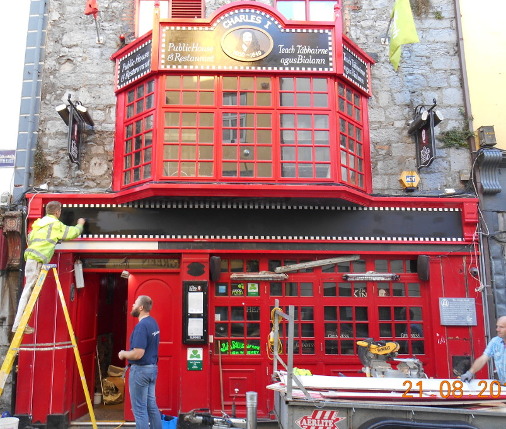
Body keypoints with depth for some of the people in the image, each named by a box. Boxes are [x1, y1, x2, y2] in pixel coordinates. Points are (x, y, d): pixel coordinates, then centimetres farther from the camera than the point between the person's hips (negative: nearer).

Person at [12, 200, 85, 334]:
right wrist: (80, 224, 22)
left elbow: (30, 238, 25)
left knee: (29, 290, 9)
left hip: (31, 258, 9)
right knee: (29, 290, -10)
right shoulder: (55, 224, -2)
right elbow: (73, 232, 2)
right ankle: (18, 325, -12)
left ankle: (20, 323, 10)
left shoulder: (39, 222, 22)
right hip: (37, 260, -9)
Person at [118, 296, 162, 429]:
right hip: (152, 368, 9)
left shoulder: (141, 326, -21)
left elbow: (137, 354, -26)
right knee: (151, 406, 16)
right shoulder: (153, 323, 8)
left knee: (139, 409, 1)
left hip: (140, 370, -9)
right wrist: (128, 353, 17)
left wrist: (123, 354, -8)